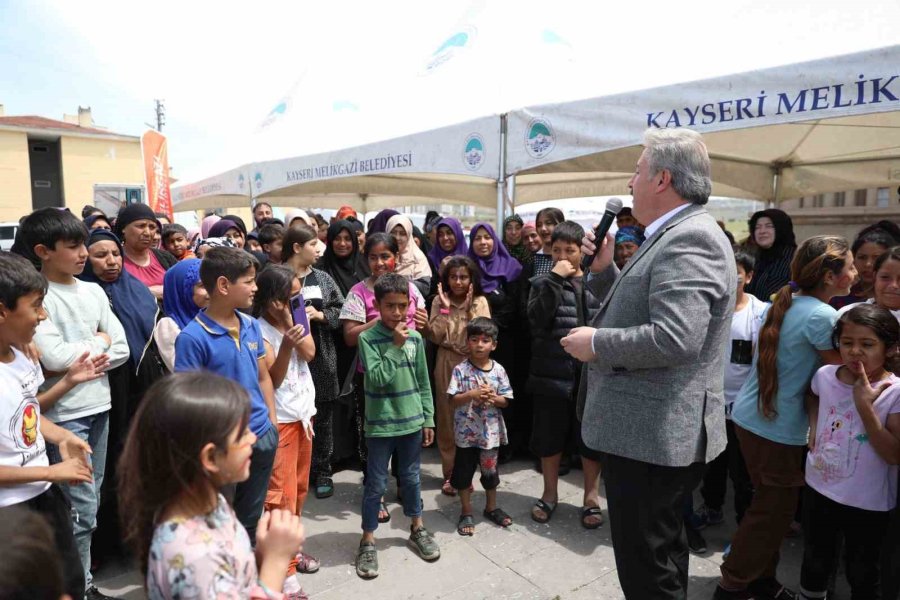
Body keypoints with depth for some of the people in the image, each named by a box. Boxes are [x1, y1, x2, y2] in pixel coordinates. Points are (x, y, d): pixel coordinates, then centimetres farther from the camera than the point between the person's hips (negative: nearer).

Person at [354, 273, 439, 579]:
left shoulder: (415, 338, 0)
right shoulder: (368, 338, -12)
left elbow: (423, 383, 6)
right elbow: (377, 378, -22)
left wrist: (428, 419, 7)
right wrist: (396, 345, -22)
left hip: (412, 421, 4)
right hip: (381, 424, -4)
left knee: (411, 477, 19)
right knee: (376, 483, 8)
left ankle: (417, 530, 38)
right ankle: (368, 541, 24)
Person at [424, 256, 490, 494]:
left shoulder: (480, 302, -1)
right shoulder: (439, 301, 2)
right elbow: (434, 337, -8)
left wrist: (469, 309, -14)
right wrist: (445, 308, -13)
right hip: (446, 365, 1)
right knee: (447, 418, 6)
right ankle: (449, 474, 18)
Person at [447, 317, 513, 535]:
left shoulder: (498, 370, -4)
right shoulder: (461, 370, -11)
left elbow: (505, 400, 0)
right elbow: (453, 400, -12)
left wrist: (493, 397, -20)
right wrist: (472, 395, -27)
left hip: (491, 432, 2)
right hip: (466, 432, -2)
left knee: (490, 471, 18)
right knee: (463, 472, 10)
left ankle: (491, 508, 39)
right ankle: (466, 512, 28)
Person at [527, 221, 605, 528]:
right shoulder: (543, 283, 2)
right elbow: (536, 321, -15)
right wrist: (555, 279, -17)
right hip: (551, 374, 0)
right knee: (550, 437, 12)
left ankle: (591, 496, 29)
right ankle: (550, 493, 31)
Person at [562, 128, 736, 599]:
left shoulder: (689, 240, -19)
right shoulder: (677, 235, 13)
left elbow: (675, 338, -30)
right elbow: (635, 311, 18)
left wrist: (596, 344, -18)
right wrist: (604, 269, 5)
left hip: (653, 436, -10)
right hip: (655, 433, 10)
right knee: (662, 555, 26)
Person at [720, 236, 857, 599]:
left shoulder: (785, 302, 6)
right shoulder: (822, 316, -19)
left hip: (749, 416, 8)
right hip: (778, 428, -8)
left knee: (769, 506, 21)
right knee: (774, 512, 8)